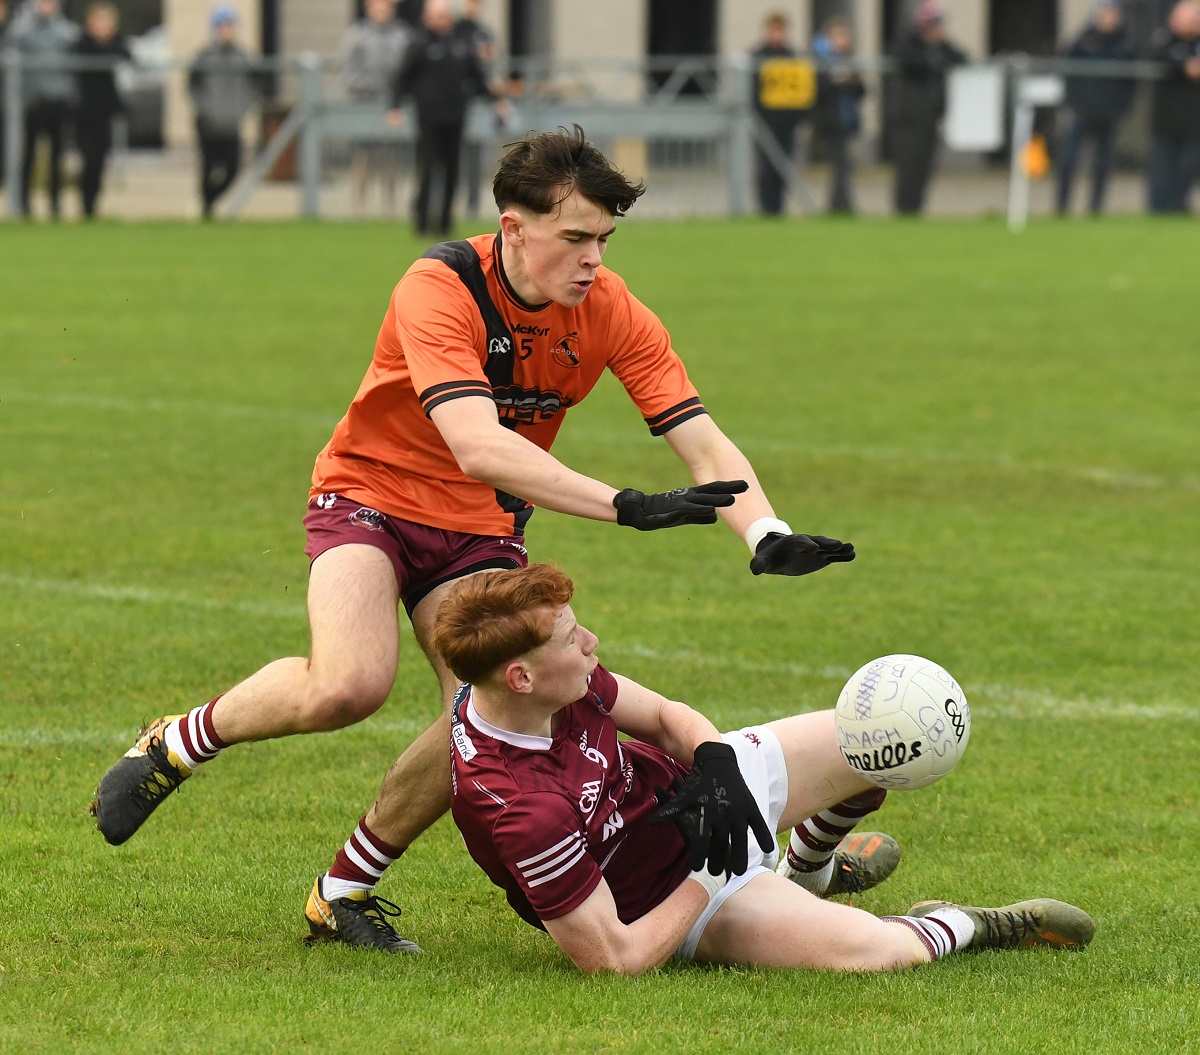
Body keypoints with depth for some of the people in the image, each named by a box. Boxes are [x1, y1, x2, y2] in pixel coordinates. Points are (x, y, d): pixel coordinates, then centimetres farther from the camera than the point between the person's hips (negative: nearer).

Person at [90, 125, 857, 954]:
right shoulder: (440, 290, -27)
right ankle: (182, 743, 0)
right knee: (349, 685, -31)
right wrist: (626, 507, -47)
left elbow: (703, 442, -16)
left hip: (482, 529, 5)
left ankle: (345, 892, 2)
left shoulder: (611, 313, -12)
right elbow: (478, 447, -40)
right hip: (371, 497, -5)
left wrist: (766, 533, -36)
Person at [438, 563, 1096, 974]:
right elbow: (612, 960, -34)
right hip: (673, 898, -7)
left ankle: (806, 870, 41)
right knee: (863, 947, -27)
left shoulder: (564, 683, -19)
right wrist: (707, 877, -22)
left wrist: (712, 757, -22)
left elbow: (664, 716, 1)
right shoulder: (518, 807, -41)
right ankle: (971, 929, 9)